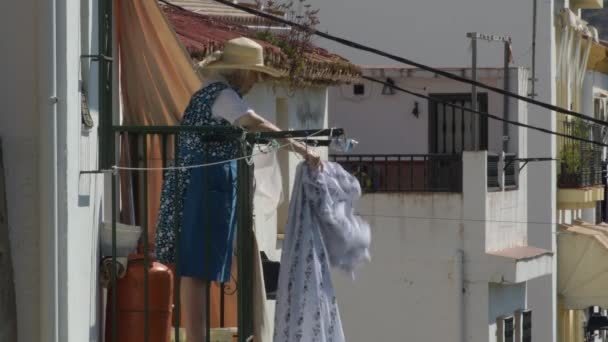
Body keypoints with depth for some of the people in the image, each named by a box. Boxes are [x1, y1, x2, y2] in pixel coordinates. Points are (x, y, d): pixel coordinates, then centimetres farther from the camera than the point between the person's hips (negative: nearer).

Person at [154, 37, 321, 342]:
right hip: (207, 187, -10)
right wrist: (299, 148, -33)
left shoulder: (210, 92, 19)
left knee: (195, 271, 12)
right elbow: (255, 124, -29)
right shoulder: (222, 94, -13)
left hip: (196, 186, 10)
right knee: (196, 271, -10)